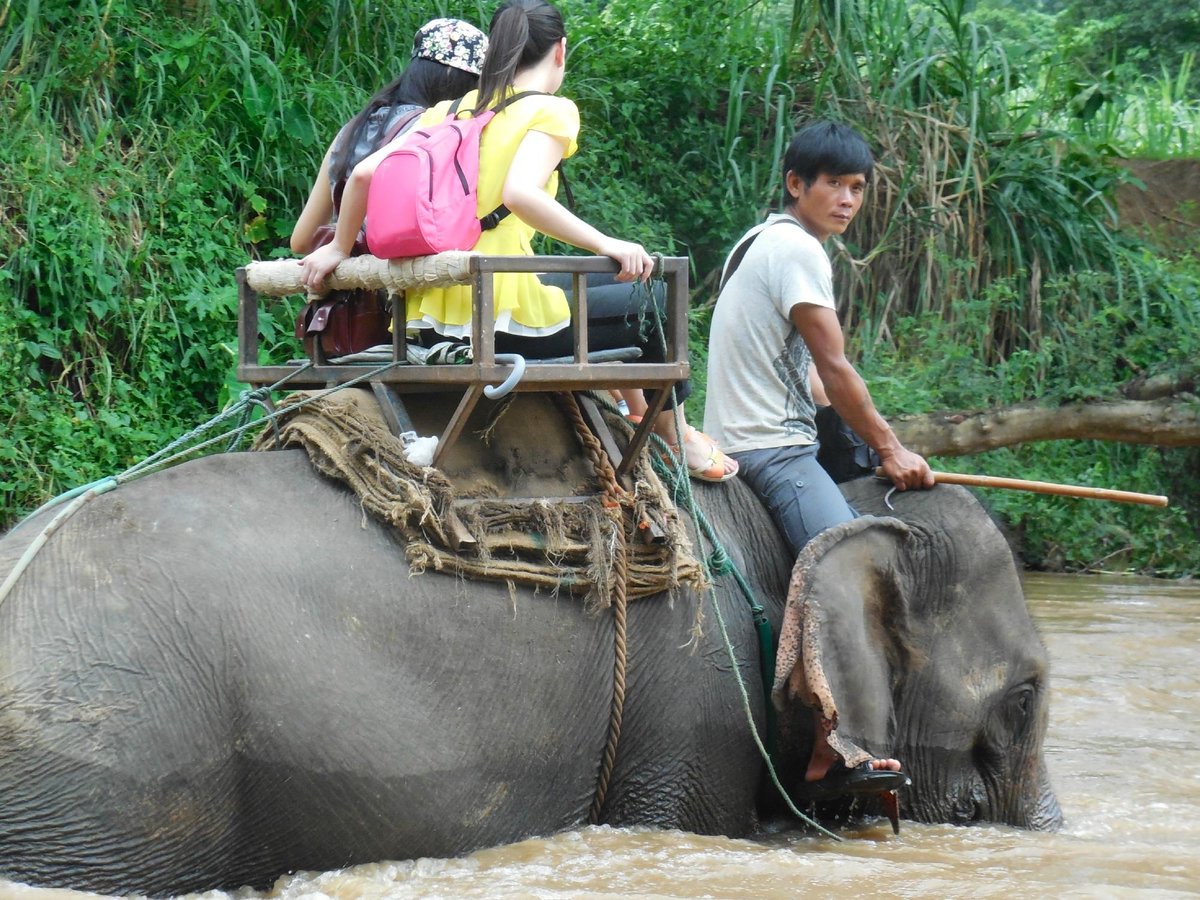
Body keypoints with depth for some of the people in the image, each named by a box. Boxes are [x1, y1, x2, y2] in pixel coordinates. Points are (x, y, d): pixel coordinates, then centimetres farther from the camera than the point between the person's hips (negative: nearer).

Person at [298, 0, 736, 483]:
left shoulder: (450, 112, 13)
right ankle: (675, 435, 27)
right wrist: (606, 245, -18)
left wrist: (340, 248, 16)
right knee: (650, 298, 16)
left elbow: (364, 173, 4)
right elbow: (520, 193, -23)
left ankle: (635, 410, 41)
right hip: (506, 320, -7)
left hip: (432, 316, 7)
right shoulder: (551, 111, -4)